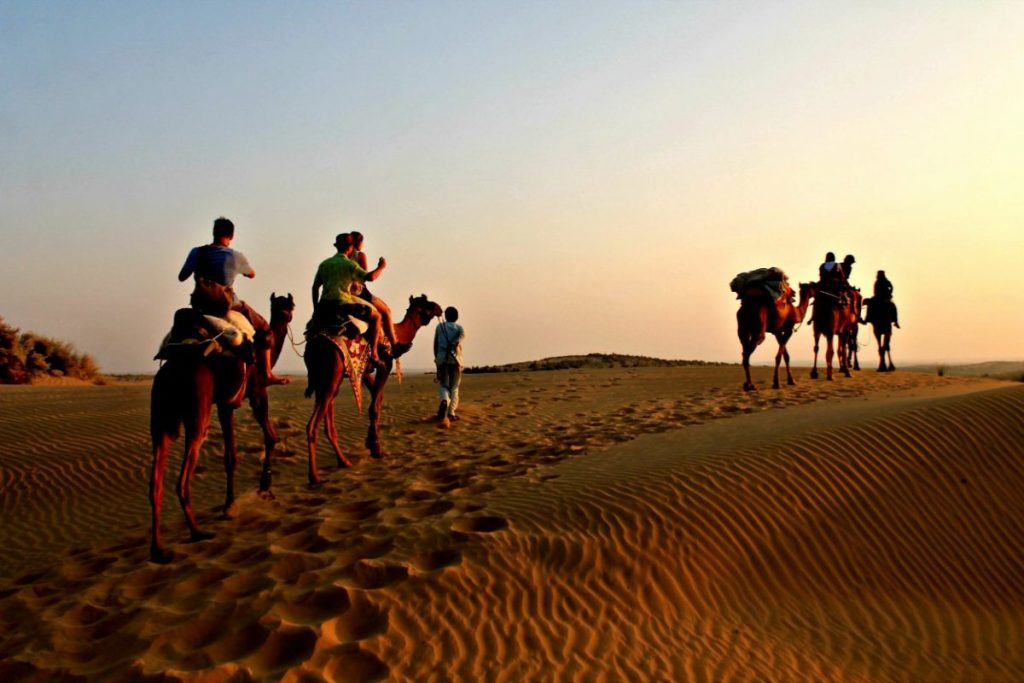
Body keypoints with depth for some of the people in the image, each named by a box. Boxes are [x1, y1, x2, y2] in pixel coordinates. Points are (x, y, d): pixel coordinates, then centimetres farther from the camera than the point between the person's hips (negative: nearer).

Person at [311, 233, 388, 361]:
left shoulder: (324, 264, 16)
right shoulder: (349, 264, -2)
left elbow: (315, 287, 16)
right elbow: (370, 277, -15)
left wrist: (316, 309, 23)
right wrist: (381, 267, 4)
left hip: (324, 305, 6)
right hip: (343, 303, -6)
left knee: (314, 322, 38)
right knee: (375, 316, 6)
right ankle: (373, 353, 0)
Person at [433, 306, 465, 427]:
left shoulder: (439, 327, 11)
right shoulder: (459, 327, 8)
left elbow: (435, 344, 13)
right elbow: (461, 336, -14)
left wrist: (436, 358, 24)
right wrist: (453, 345, -26)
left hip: (441, 359, 1)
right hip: (455, 359, -1)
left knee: (443, 385, 6)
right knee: (454, 387, 11)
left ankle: (444, 402, -26)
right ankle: (451, 413, 6)